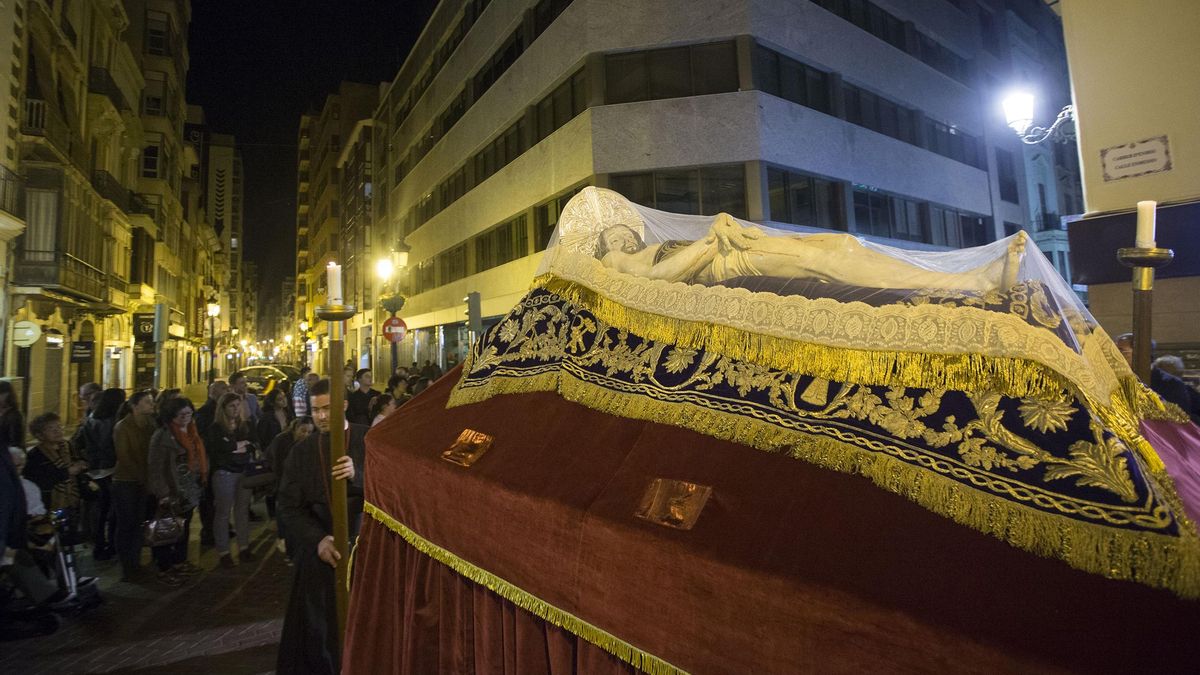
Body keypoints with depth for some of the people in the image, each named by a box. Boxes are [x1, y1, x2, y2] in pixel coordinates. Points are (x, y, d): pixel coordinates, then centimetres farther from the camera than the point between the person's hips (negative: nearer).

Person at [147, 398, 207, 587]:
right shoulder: (162, 435, -16)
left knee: (184, 529, 19)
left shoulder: (192, 432, 7)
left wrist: (200, 482, 12)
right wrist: (163, 494, -21)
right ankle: (165, 569, 16)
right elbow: (155, 467, -18)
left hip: (189, 491, 8)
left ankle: (180, 562, 33)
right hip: (171, 493, -7)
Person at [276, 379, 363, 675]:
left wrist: (357, 475, -30)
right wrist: (317, 539, -13)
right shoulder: (301, 451, 7)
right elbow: (289, 506, 3)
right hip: (318, 549, 3)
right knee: (317, 627, 7)